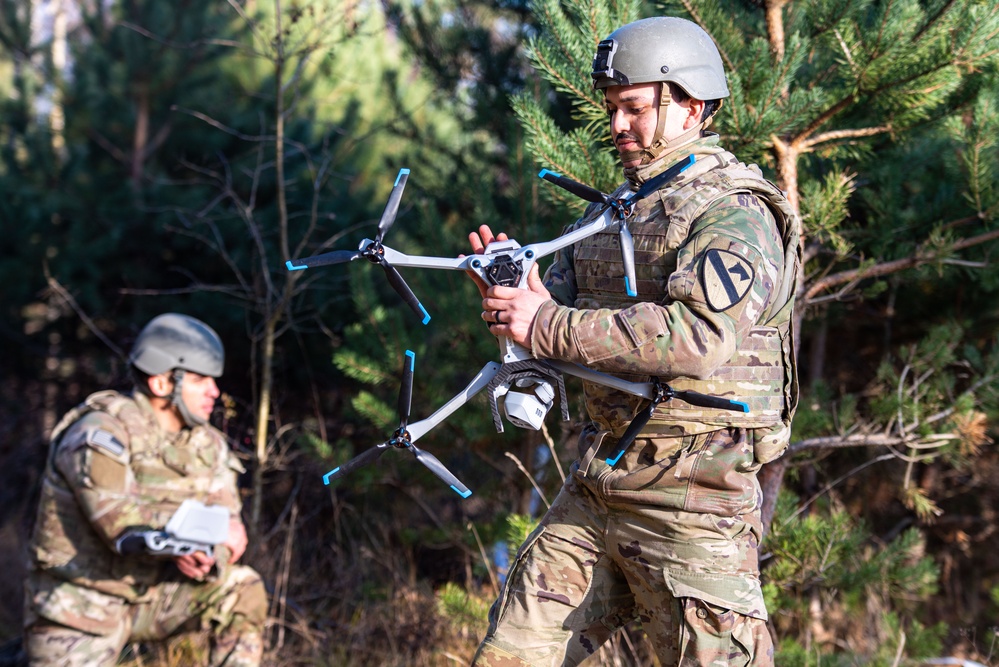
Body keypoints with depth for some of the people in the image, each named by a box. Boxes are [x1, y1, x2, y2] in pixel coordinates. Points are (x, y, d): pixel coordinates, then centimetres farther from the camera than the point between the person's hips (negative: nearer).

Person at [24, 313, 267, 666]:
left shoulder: (207, 446, 3)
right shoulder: (101, 433, -19)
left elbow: (226, 523, -3)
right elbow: (122, 524, -28)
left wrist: (207, 556, -26)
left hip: (149, 594, 6)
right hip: (80, 605, -6)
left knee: (242, 591, -12)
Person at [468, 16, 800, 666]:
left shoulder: (735, 212, -10)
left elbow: (701, 334, -25)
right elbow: (558, 307, 17)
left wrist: (550, 327, -23)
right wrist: (509, 289, -8)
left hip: (691, 496, -8)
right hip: (595, 485, 8)